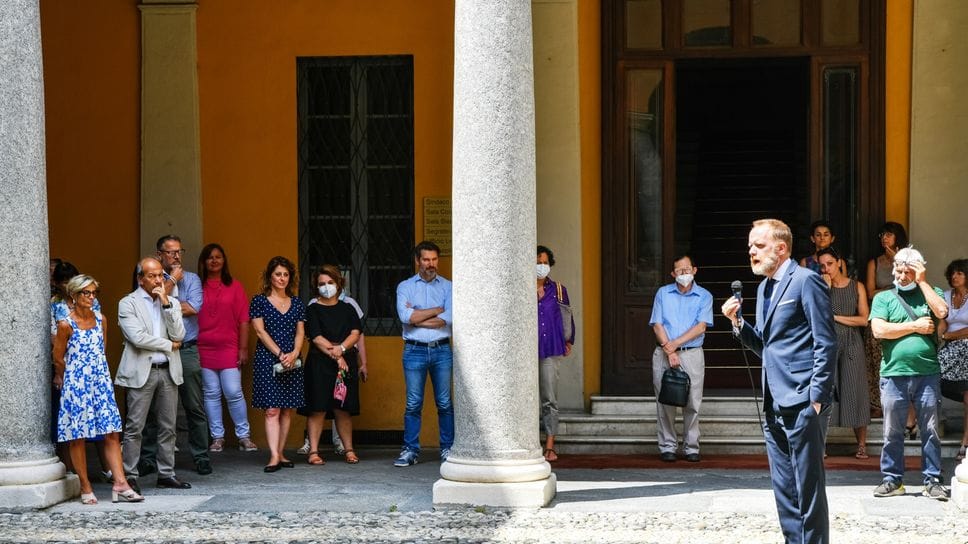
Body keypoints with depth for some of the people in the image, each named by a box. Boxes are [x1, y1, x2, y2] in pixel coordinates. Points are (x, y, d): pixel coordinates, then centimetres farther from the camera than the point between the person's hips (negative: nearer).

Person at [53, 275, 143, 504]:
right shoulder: (66, 325, -8)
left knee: (111, 433, -2)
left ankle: (120, 485, -4)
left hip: (101, 382, 5)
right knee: (77, 437, 1)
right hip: (75, 384, -5)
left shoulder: (100, 320, 7)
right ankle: (86, 488, 8)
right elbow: (59, 359, 1)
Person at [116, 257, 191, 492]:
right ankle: (130, 476, 1)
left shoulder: (172, 302, 12)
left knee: (168, 427, 8)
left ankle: (166, 474, 15)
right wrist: (169, 345, -5)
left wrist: (166, 303, -7)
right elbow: (138, 337, -14)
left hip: (168, 371, 5)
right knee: (134, 427, -4)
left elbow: (179, 335, -2)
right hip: (141, 372, -5)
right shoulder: (128, 303, -1)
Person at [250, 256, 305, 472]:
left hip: (292, 362, 4)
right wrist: (280, 354, -13)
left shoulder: (296, 303, 13)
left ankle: (281, 453, 11)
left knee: (288, 410, 4)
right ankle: (274, 456, -14)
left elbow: (300, 332, 9)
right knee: (272, 410, -9)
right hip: (267, 360, -4)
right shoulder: (259, 301, 2)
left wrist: (294, 353, -9)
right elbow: (260, 331, -5)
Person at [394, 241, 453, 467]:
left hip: (441, 350, 1)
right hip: (415, 350, -1)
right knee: (413, 403, 0)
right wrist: (437, 310, -6)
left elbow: (449, 318, -9)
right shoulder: (405, 286, 6)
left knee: (445, 403, 4)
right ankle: (410, 450, 6)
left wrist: (417, 318, -9)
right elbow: (405, 316, -11)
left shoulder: (447, 286, 7)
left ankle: (447, 448, 12)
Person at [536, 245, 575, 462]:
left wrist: (569, 342, 15)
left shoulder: (558, 290, 11)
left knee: (549, 401, -2)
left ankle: (550, 447, 0)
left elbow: (567, 316, 19)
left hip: (550, 351, 1)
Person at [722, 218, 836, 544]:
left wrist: (816, 398, -16)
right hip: (775, 407, 9)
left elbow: (826, 343, -12)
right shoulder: (764, 287, 18)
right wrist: (737, 322, 4)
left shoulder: (806, 281, -9)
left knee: (809, 488, -4)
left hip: (802, 405, -9)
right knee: (784, 489, 13)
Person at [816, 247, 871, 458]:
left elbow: (864, 319, -3)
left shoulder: (857, 287, 5)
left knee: (855, 392, -1)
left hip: (851, 344, 0)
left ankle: (862, 445, 2)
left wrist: (835, 317, -6)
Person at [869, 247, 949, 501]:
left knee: (930, 430, 4)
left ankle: (932, 480, 11)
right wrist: (915, 326, -6)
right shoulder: (883, 298, 8)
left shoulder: (930, 292, 12)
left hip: (927, 373, 1)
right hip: (894, 374, -1)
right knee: (892, 431, 4)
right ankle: (892, 479, 14)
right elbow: (879, 330, -7)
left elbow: (941, 312, -10)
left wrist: (922, 282, -6)